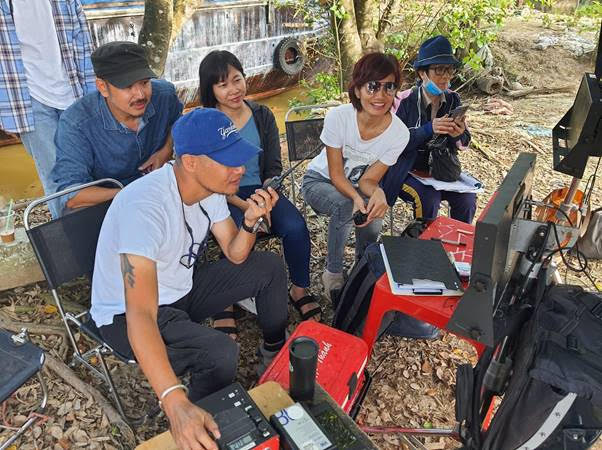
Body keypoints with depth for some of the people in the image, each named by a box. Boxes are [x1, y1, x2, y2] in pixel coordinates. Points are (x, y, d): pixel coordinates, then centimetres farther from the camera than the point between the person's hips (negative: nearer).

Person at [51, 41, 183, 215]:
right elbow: (71, 195, -29)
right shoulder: (75, 123, -26)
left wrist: (167, 150, -6)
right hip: (98, 200, -4)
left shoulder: (164, 94, -12)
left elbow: (177, 121, 15)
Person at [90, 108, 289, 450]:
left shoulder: (210, 186, -11)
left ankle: (276, 351, 27)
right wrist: (176, 402, -52)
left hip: (182, 289, 8)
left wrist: (250, 221, -22)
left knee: (270, 266, 3)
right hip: (127, 313, -7)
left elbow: (235, 255, -1)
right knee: (220, 353, -31)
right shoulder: (145, 206, -36)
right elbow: (140, 315, -43)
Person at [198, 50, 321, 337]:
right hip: (223, 197, -3)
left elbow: (273, 168, 4)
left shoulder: (262, 115, 6)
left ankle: (300, 290, 1)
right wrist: (245, 207, -21)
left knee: (296, 228, -23)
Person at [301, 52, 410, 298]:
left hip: (355, 185, 3)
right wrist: (356, 197, -40)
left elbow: (367, 180, -15)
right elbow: (335, 175, -20)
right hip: (319, 181, -2)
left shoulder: (399, 133, -20)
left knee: (372, 216, -29)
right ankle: (333, 273, -12)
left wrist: (377, 192, -39)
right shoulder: (338, 117, -27)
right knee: (344, 205, -35)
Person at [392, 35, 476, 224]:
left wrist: (459, 136, -19)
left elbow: (463, 144, 5)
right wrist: (429, 129, -31)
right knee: (429, 197, -28)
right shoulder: (405, 101, -14)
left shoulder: (453, 100, 1)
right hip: (407, 170, -4)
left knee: (467, 196, -14)